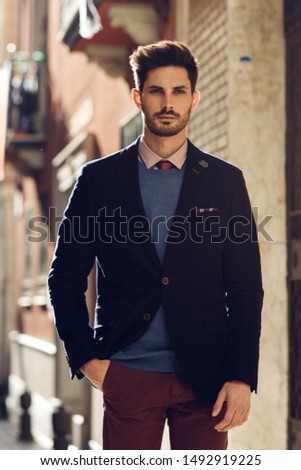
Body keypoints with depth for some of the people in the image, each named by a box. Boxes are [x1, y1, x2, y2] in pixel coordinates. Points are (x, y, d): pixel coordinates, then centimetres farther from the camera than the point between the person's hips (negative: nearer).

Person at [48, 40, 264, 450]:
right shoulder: (99, 178, 5)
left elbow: (246, 289, 3)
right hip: (127, 375, 0)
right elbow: (66, 277, 9)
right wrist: (84, 356, 1)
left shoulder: (225, 181, 5)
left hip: (204, 377, 0)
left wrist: (242, 377, -5)